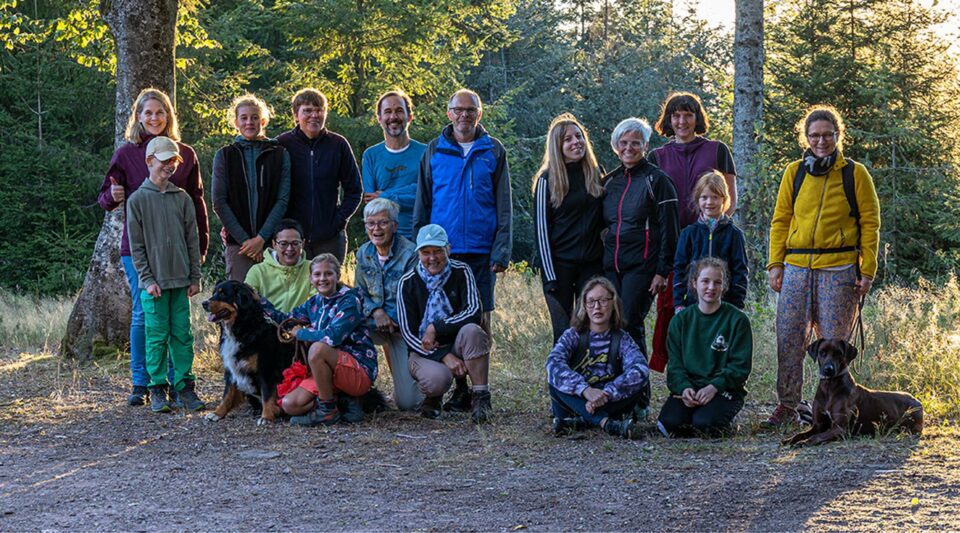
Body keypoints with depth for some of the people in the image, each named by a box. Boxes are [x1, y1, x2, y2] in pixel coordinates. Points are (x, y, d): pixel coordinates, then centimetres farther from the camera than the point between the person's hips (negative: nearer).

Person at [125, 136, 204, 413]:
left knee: (182, 334, 3)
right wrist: (148, 279, -7)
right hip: (153, 282, -3)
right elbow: (136, 246, -1)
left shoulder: (183, 198, 8)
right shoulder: (138, 199, 0)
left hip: (181, 280, 3)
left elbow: (193, 241, 9)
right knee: (157, 336, 0)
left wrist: (195, 277, 5)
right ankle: (158, 390, 6)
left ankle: (185, 386, 8)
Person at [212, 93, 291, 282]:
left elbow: (283, 200, 2)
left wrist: (261, 238, -9)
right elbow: (219, 202, 2)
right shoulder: (224, 156, 9)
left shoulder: (279, 155, 9)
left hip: (271, 240, 0)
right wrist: (244, 239, -7)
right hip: (237, 243, 0)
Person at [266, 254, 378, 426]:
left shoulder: (349, 301, -13)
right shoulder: (314, 303, 10)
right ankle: (346, 401, 5)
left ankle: (328, 410, -18)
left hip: (360, 371, -8)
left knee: (318, 348, -34)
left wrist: (300, 333, -12)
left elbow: (333, 336, -27)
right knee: (289, 405, -8)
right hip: (328, 371, 8)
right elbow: (285, 319, 17)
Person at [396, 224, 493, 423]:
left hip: (457, 344, 1)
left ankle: (481, 398, -23)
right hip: (424, 351, -1)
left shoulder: (461, 272, -3)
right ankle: (433, 397, 5)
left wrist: (435, 328, -22)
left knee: (472, 330, -33)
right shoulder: (408, 283, -4)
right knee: (436, 379, -35)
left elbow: (473, 312, -15)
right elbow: (408, 332, -8)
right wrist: (444, 357, -20)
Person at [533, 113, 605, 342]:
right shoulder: (547, 179, -2)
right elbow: (542, 229, -4)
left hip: (592, 263, 3)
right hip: (560, 264, -3)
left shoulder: (596, 173, 9)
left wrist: (608, 261, 6)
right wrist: (549, 276, -10)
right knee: (564, 333, -3)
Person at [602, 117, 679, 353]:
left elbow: (669, 230, -6)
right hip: (611, 267, 6)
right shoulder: (610, 181, 14)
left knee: (630, 325, -12)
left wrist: (663, 271, -12)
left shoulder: (657, 180, -3)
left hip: (641, 265, -6)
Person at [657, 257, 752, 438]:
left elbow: (740, 366, -4)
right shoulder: (681, 320, 10)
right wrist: (684, 387, -16)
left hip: (723, 389, -2)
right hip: (687, 387, 2)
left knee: (704, 422, -32)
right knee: (670, 421, -28)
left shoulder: (737, 320, 0)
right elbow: (675, 363, 5)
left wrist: (714, 387, -19)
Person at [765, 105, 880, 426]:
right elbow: (781, 220, 12)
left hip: (839, 269, -2)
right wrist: (775, 263, 3)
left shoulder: (855, 174, 3)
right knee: (788, 337, -1)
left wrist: (867, 270, -4)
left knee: (833, 341, 1)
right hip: (797, 267, 3)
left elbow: (870, 224, 2)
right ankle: (787, 406, 9)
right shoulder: (794, 173, 10)